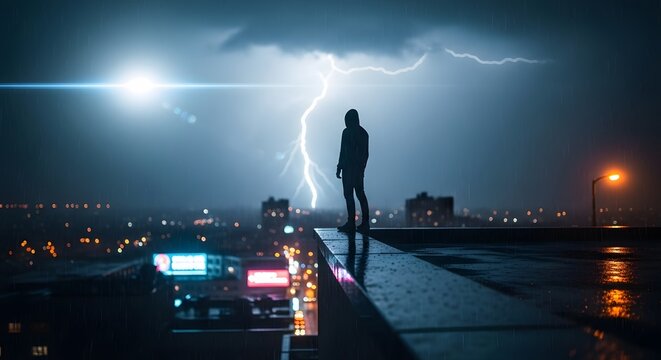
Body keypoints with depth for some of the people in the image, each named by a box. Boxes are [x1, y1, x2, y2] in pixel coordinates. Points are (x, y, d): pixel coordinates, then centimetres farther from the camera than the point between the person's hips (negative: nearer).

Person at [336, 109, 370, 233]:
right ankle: (365, 223, 10)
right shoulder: (364, 133, 14)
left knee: (349, 195, -6)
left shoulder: (347, 132, -9)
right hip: (359, 169, 7)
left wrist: (339, 168, -12)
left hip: (349, 169, -7)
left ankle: (351, 224, -7)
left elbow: (343, 152, -13)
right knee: (360, 195, 9)